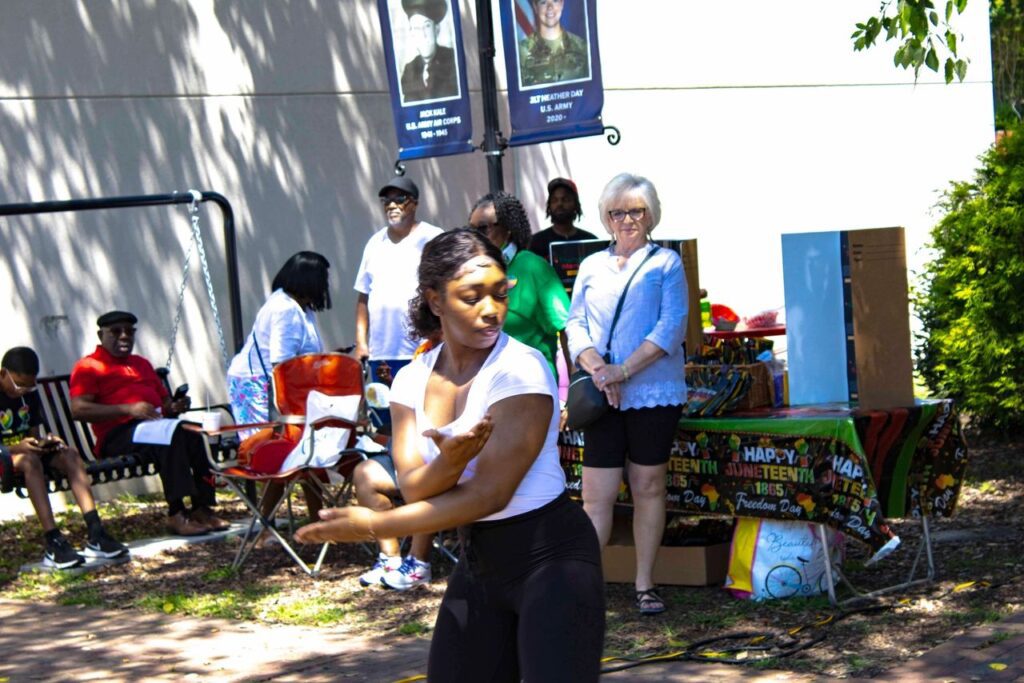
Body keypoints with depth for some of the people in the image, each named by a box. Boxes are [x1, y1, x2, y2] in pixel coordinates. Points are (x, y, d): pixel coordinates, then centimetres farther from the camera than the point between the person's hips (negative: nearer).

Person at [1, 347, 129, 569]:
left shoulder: (29, 393, 10)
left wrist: (43, 442, -10)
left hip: (26, 450, 7)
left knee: (69, 454, -19)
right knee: (29, 460, -37)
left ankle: (95, 535, -28)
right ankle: (53, 544, -45)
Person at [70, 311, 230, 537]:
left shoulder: (142, 364, 34)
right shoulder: (88, 367, 9)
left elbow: (165, 399, 36)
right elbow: (78, 409, -7)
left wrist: (176, 406, 9)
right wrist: (128, 409, -14)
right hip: (119, 435, -7)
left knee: (196, 435, -27)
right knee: (171, 435, -36)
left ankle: (202, 509, -30)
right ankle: (176, 515, -40)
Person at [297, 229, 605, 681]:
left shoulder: (520, 370, -17)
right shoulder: (412, 381, 1)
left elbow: (490, 493, -20)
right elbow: (414, 490, -7)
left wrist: (374, 526, -16)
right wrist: (450, 461, -31)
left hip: (550, 558, -6)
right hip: (478, 563, 6)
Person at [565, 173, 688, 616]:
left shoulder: (665, 262, 3)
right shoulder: (591, 266, 14)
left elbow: (672, 326, -7)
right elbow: (575, 322, 8)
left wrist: (624, 370, -16)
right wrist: (597, 369, -11)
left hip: (653, 392, -2)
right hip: (603, 397, 2)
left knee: (649, 488, 6)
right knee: (597, 496, -3)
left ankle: (644, 585, 15)